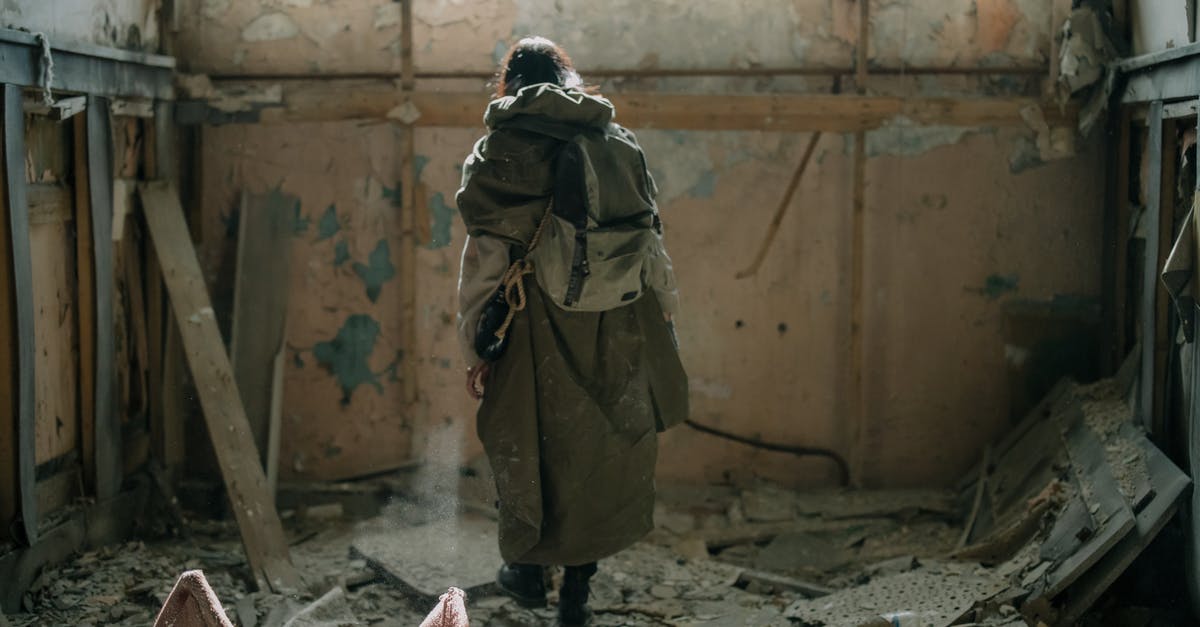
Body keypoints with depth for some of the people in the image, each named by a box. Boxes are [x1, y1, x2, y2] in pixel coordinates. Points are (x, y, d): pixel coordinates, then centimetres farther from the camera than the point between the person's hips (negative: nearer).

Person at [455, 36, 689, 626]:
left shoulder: (499, 152, -4)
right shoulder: (621, 146, 6)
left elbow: (484, 257, -8)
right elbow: (652, 244, 7)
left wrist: (476, 347, -3)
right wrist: (665, 323, 14)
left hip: (538, 335, -3)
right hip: (617, 335, 3)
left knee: (527, 446, 17)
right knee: (599, 450, 14)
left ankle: (527, 567, 31)